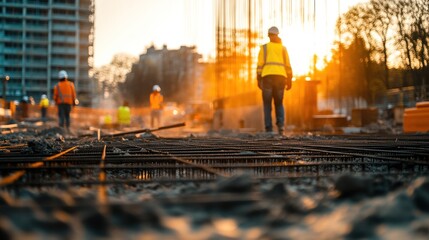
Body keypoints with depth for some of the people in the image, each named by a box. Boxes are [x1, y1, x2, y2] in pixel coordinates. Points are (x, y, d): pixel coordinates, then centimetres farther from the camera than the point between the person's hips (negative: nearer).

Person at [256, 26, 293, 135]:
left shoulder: (264, 47, 8)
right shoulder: (283, 48, 16)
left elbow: (260, 64, -1)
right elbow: (288, 65, 11)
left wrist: (259, 80, 0)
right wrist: (289, 80, 14)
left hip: (267, 77, -2)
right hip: (280, 77, 2)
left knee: (267, 104, 4)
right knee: (279, 103, 14)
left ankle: (269, 129, -6)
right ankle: (281, 124, -11)